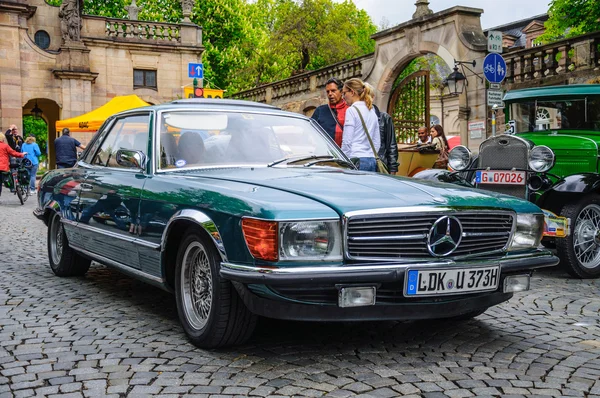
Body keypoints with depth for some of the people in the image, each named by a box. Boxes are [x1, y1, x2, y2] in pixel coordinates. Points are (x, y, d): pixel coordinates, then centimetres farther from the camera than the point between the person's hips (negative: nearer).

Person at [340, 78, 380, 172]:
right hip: (372, 161, 8)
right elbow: (377, 142, 19)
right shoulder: (372, 111, 17)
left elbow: (347, 141, -10)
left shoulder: (352, 110, -6)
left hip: (357, 160, -8)